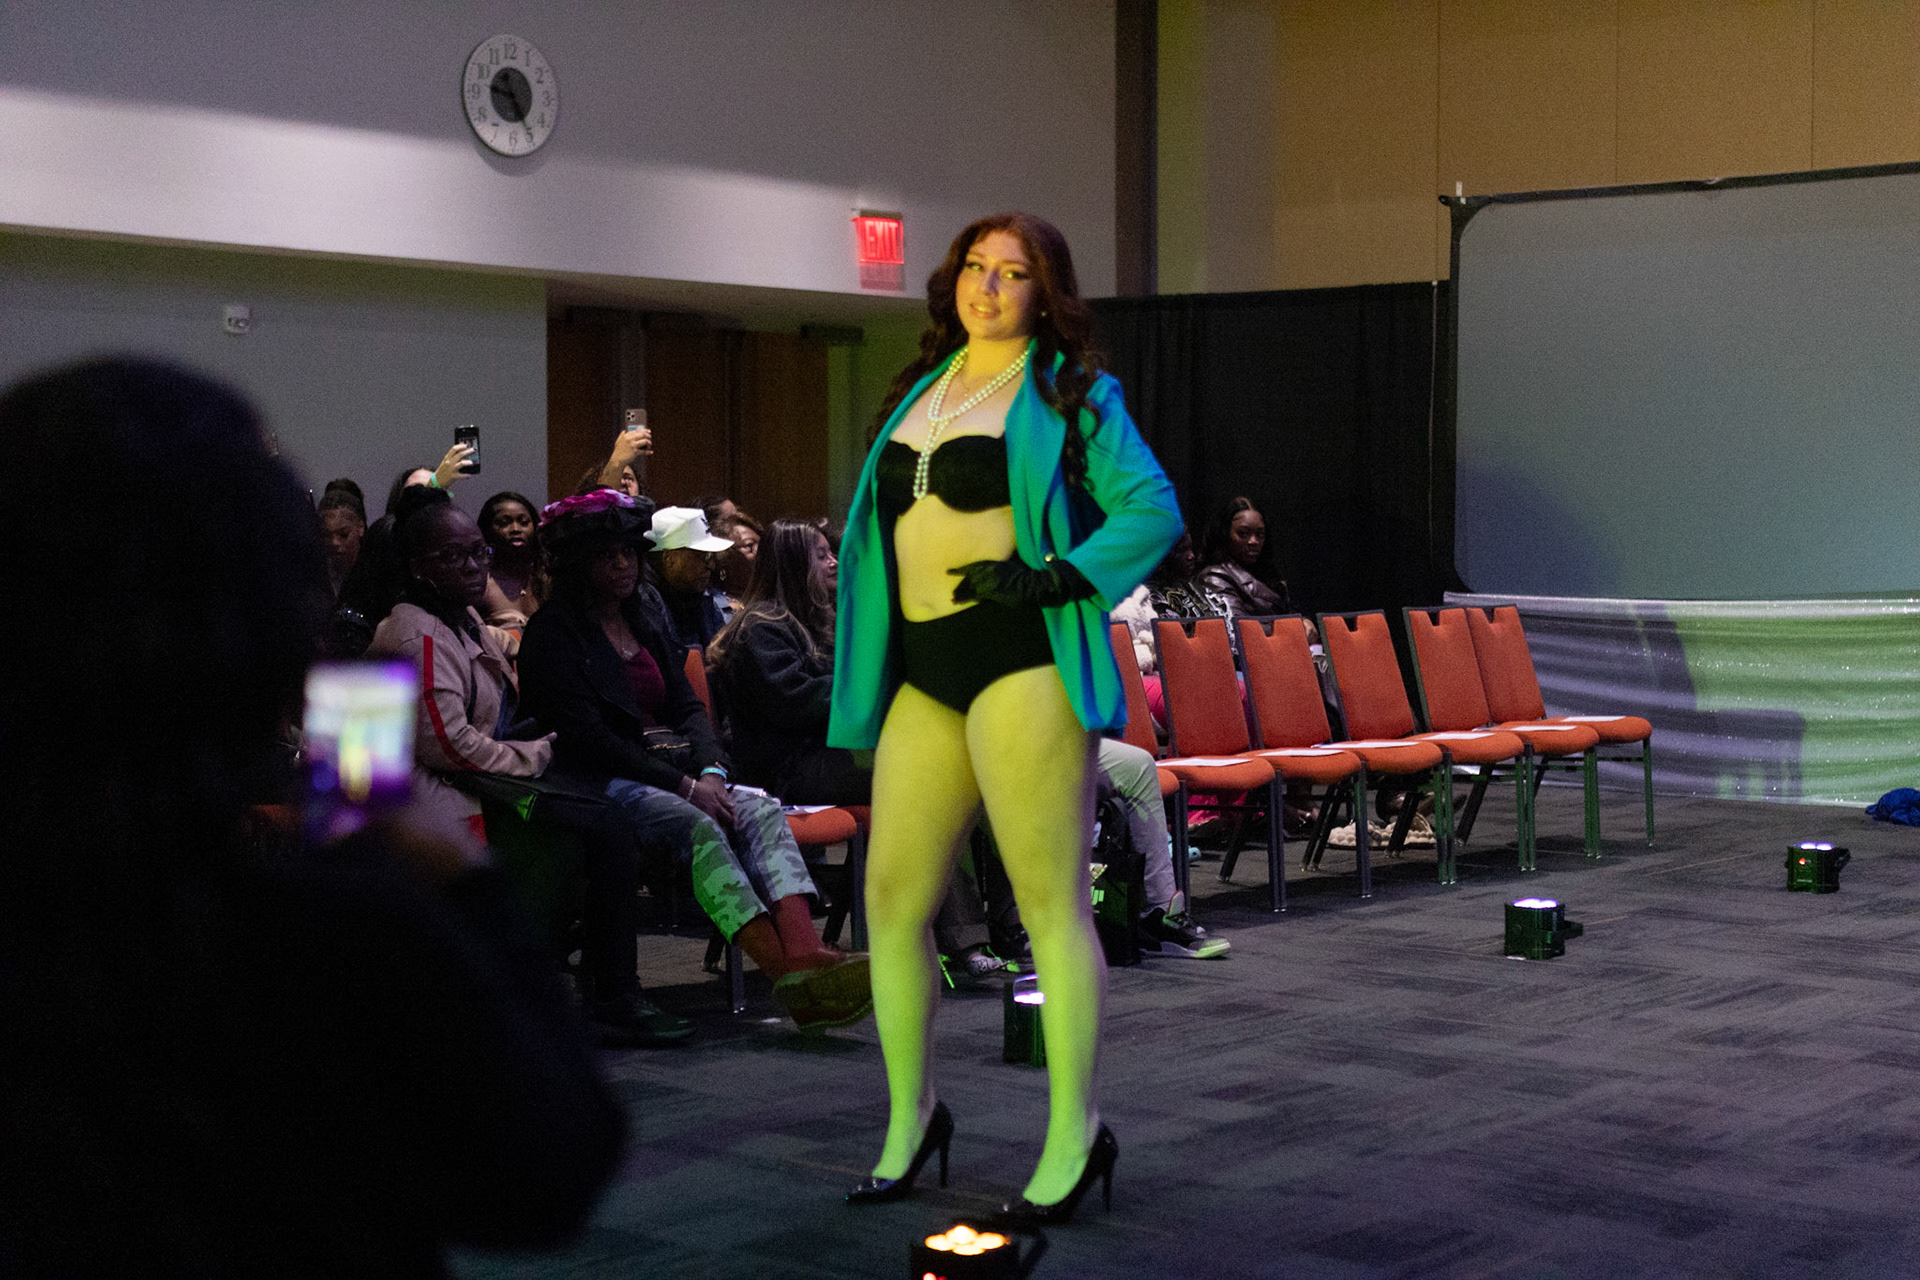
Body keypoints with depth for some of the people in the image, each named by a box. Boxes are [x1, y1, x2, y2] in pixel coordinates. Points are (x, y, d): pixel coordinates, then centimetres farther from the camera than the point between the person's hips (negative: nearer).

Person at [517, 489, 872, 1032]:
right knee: (698, 826, -34)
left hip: (673, 772, 7)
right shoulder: (553, 631, 0)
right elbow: (585, 735, -11)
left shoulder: (643, 625, 24)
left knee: (763, 812, -23)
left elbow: (687, 706, 18)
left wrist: (710, 771, -6)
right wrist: (684, 786, -16)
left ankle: (805, 953, -46)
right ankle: (788, 978, -48)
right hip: (605, 783, -7)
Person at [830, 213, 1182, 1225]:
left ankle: (1076, 1135, 5)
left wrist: (1054, 579, -16)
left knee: (1051, 901, -5)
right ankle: (910, 1115, 22)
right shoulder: (923, 389, 20)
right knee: (891, 899, 6)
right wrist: (866, 664, 17)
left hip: (1021, 659, -7)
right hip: (924, 669, 7)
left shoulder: (1067, 394, 1)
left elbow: (1153, 511, -6)